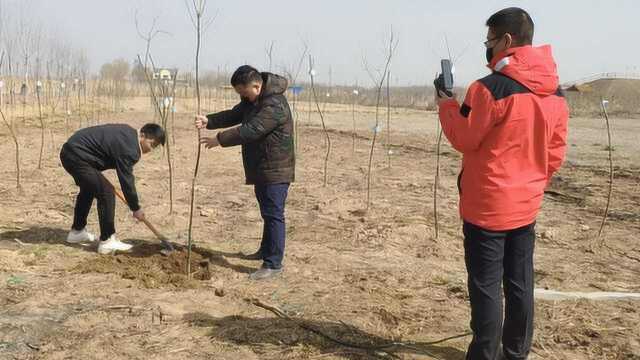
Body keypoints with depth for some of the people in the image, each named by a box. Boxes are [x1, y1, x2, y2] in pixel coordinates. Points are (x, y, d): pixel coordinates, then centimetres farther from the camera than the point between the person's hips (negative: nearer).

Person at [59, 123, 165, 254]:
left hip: (70, 151, 11)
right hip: (78, 156, -11)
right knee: (106, 192, -11)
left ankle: (77, 231, 39)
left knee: (89, 189, 27)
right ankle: (107, 241, -4)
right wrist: (136, 208, -4)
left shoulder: (129, 132, 9)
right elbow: (127, 180, -15)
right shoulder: (129, 148, -20)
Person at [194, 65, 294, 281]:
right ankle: (266, 251, 38)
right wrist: (209, 121, -6)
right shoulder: (252, 100, 11)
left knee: (273, 214, -9)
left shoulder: (275, 105, -23)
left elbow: (250, 130, -29)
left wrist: (220, 139, -24)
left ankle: (273, 264, -4)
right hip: (261, 167, 10)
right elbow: (234, 115, 11)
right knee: (267, 212, 22)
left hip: (276, 169, -10)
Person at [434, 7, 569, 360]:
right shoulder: (556, 93, 6)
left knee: (486, 286, 3)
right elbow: (555, 153, 10)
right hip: (526, 205, 7)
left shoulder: (491, 88, -19)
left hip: (487, 205, -7)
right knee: (520, 284, 15)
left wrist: (446, 105, 5)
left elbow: (463, 138, -10)